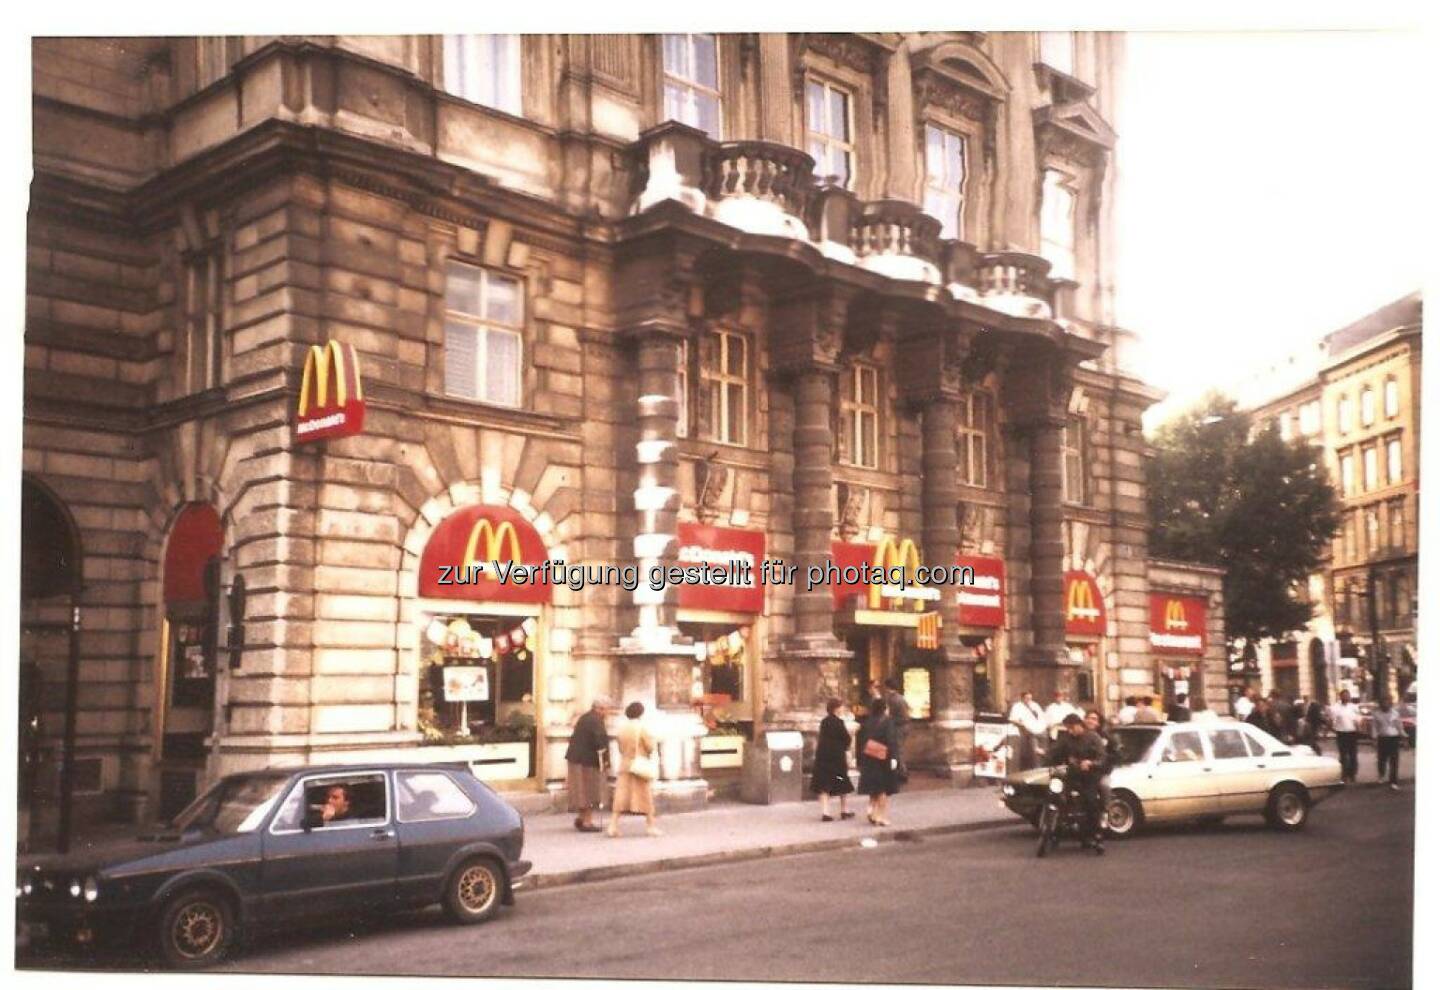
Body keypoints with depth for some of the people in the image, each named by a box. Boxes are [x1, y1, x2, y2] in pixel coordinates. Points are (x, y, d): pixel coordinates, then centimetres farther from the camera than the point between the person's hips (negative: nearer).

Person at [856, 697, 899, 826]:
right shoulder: (887, 722, -9)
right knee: (883, 789, 5)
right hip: (883, 757, -4)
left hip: (868, 758, 4)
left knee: (873, 788, 17)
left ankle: (872, 810, 0)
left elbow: (859, 739, 5)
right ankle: (882, 816, 6)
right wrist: (892, 757, -18)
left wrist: (858, 757, 11)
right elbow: (891, 740, -17)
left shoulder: (866, 722, 4)